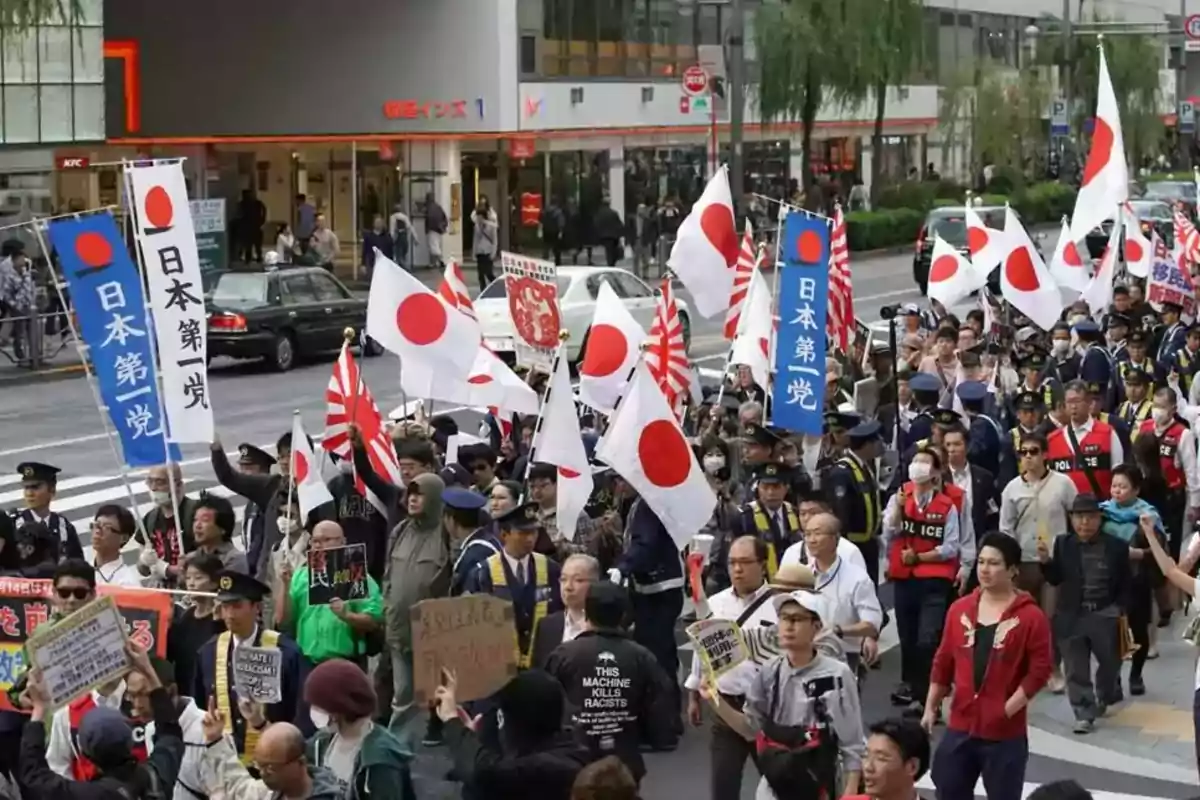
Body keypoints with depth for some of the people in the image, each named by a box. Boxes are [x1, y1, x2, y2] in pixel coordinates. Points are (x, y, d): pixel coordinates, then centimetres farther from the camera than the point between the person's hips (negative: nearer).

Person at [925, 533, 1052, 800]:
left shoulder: (1031, 616, -8)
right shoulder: (960, 608, 6)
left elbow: (1039, 671, -11)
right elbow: (943, 663, 11)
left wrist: (1008, 708, -15)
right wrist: (931, 708, 10)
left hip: (1005, 733, -4)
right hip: (960, 727, 4)